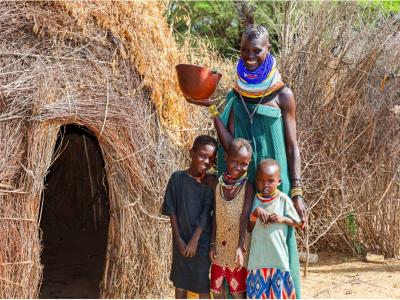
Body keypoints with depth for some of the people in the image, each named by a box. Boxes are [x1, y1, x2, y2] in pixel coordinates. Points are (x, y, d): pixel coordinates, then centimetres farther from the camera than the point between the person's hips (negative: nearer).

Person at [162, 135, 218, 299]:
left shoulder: (211, 182, -5)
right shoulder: (178, 177, -5)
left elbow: (206, 213, -9)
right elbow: (171, 210, -4)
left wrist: (194, 240, -14)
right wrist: (179, 239, -8)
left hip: (202, 240, -1)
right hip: (181, 238, 1)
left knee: (203, 285, 3)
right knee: (180, 282, 12)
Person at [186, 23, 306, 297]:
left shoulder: (282, 95, -3)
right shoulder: (236, 96, 6)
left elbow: (292, 147, -2)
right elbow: (230, 145, -1)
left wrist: (297, 192, -8)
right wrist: (211, 108, -9)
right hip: (243, 183, 3)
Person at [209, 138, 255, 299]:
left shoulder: (247, 187, -11)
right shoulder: (218, 184, 0)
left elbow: (245, 217, -16)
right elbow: (215, 215, 4)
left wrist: (240, 248, -22)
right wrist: (212, 243, -1)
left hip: (238, 248, -4)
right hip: (220, 247, 4)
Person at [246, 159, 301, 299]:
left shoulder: (283, 199, -4)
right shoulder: (255, 200, 3)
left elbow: (299, 223, 3)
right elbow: (248, 227, 6)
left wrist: (282, 219, -13)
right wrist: (255, 213, -11)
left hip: (278, 256, -2)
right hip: (258, 256, 2)